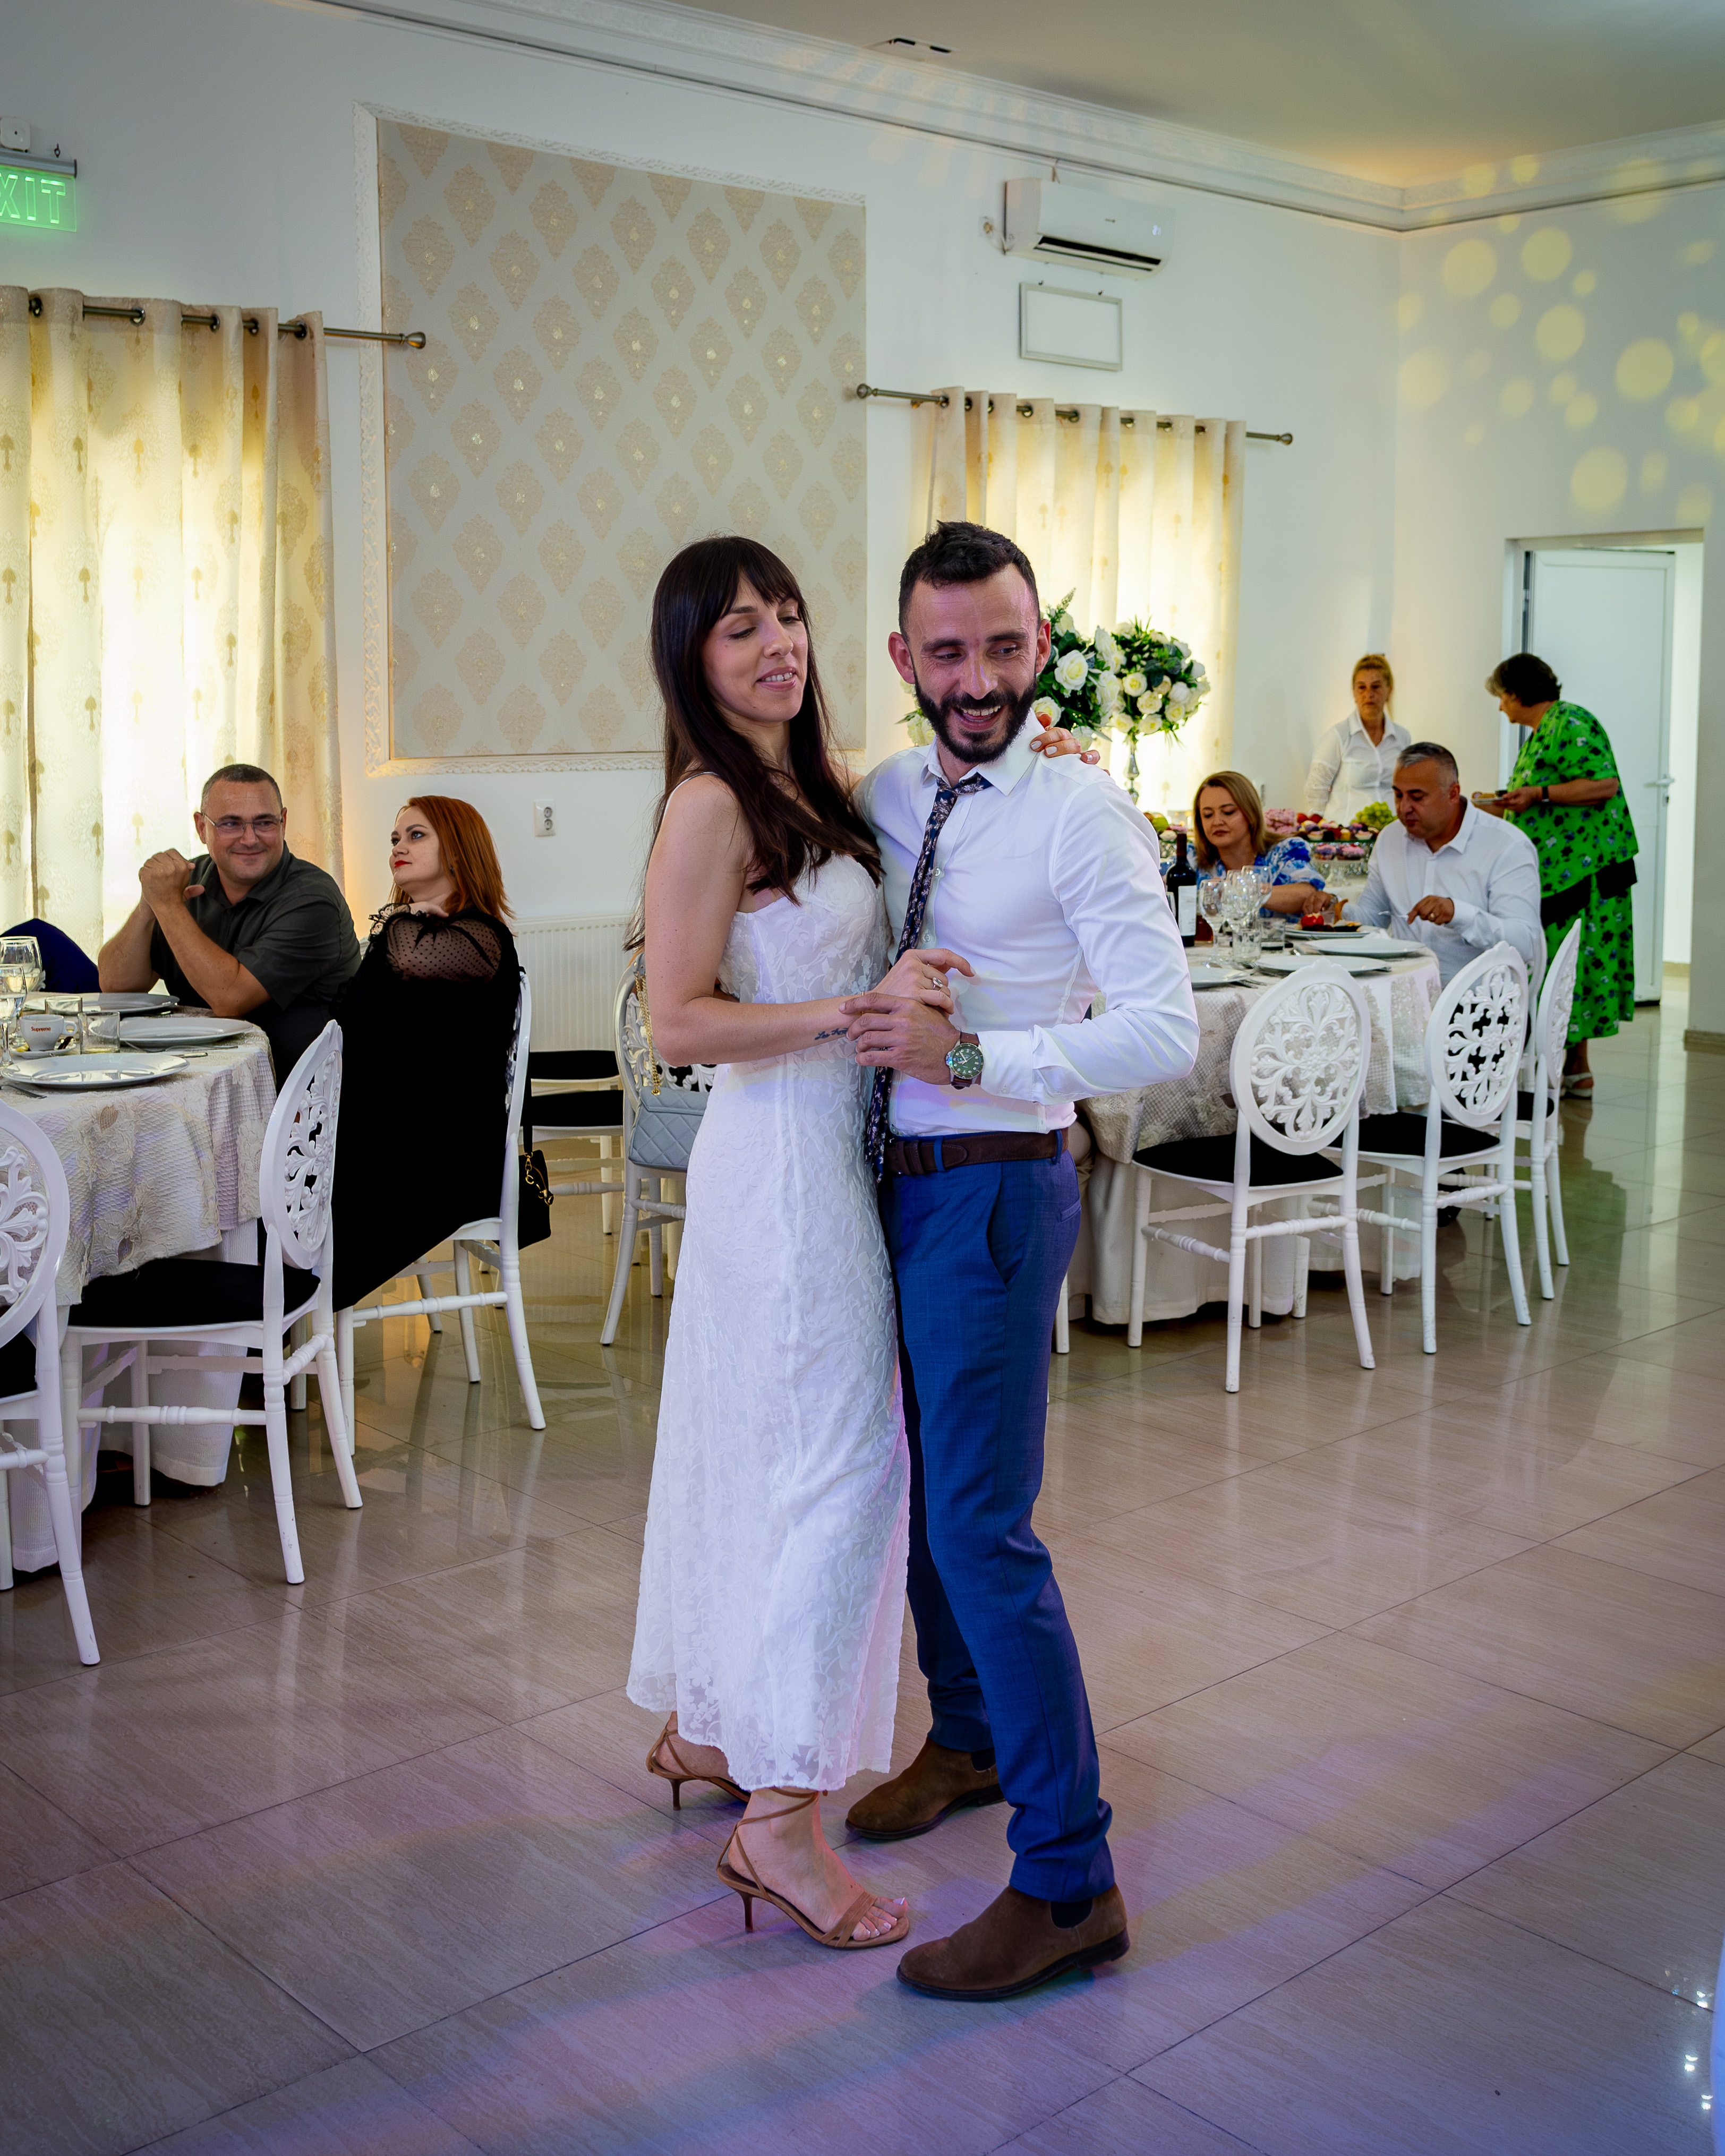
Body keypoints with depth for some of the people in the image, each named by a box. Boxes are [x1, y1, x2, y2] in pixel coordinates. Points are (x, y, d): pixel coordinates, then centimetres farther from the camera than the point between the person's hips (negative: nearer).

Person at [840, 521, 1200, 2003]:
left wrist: (973, 1055, -29)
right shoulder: (880, 798, 7)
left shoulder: (1083, 814, -14)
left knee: (983, 1529, -8)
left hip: (996, 1190, -8)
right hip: (896, 1177, 8)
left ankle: (1070, 1884, 4)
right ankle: (967, 1740, 44)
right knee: (921, 1486, 21)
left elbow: (1165, 1030, -22)